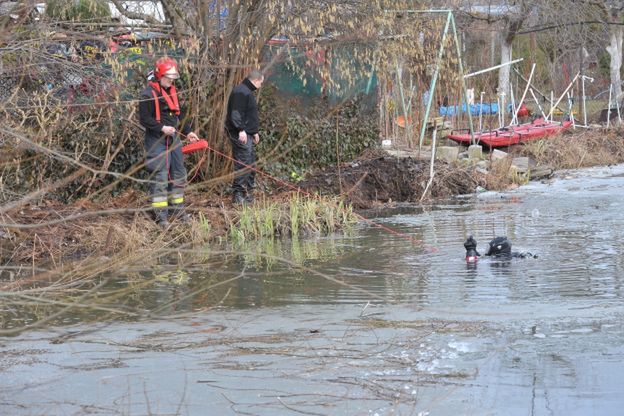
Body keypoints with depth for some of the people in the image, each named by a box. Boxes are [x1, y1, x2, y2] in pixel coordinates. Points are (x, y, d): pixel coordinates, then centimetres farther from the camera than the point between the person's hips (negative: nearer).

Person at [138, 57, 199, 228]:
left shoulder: (171, 91, 14)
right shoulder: (149, 94, -14)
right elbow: (144, 119, -16)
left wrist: (188, 132, 19)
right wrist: (162, 128, -22)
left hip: (173, 138, 9)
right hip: (157, 141, -9)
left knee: (178, 174, 14)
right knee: (160, 176, -8)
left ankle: (177, 208, 26)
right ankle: (160, 214, -5)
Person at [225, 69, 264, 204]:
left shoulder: (247, 92, 21)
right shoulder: (240, 92, -13)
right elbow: (235, 113, -22)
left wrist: (254, 132, 30)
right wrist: (241, 130, -27)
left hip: (247, 134, 11)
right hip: (241, 134, -11)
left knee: (251, 164, 14)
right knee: (243, 164, -13)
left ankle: (248, 192, 20)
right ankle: (238, 194, -12)